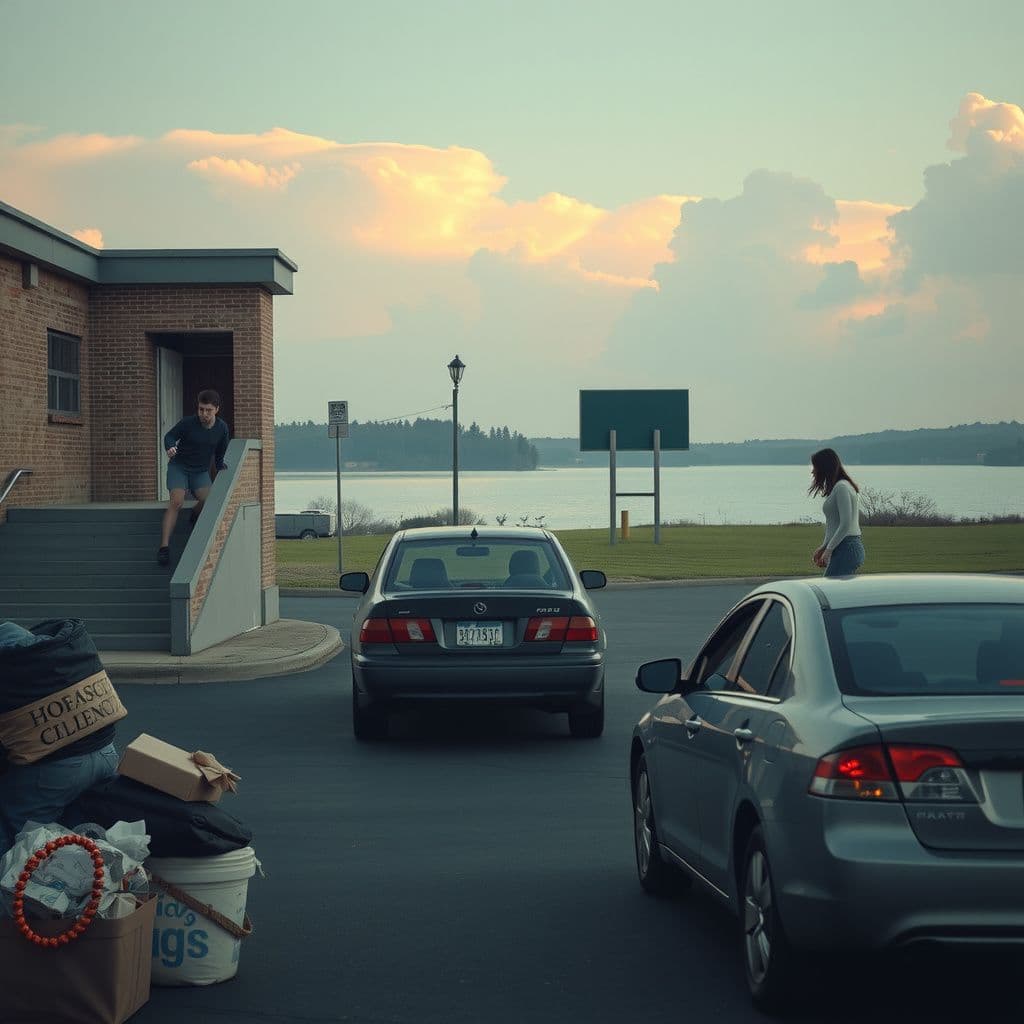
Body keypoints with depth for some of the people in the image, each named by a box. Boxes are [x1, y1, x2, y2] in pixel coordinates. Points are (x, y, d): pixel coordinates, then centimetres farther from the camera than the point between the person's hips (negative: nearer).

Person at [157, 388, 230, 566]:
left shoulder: (222, 429, -3)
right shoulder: (188, 423, -14)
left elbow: (220, 453, 13)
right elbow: (170, 436, -5)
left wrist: (221, 468, 5)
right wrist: (170, 447, -24)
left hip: (201, 472, 3)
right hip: (178, 467, -2)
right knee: (176, 501, -26)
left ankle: (194, 519, 9)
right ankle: (164, 547, -27)